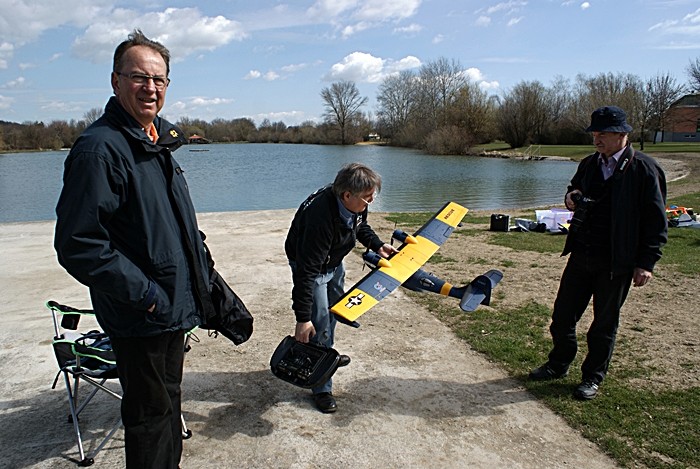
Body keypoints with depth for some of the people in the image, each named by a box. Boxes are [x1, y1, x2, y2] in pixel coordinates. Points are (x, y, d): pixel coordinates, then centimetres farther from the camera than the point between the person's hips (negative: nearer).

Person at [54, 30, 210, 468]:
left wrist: (198, 278, 14)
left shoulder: (158, 141, 9)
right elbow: (78, 246, -25)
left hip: (174, 307, 9)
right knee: (151, 415, 8)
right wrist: (145, 294, -22)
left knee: (169, 402, 25)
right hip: (141, 318, -9)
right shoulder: (100, 147, -20)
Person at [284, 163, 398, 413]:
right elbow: (306, 270, -40)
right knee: (319, 323, -7)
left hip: (334, 260, 8)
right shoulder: (320, 217, -43)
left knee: (333, 310, 24)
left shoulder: (355, 203, -19)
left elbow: (361, 225, 7)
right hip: (310, 265, -8)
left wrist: (377, 245, -10)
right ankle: (321, 388, 8)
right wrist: (303, 317, -38)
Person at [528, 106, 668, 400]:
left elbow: (656, 220, -8)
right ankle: (558, 364, 32)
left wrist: (646, 262, -12)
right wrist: (571, 197, 0)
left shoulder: (644, 169, -9)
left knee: (605, 322, 9)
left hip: (616, 262, -5)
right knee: (563, 313, 11)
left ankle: (593, 377, 26)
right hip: (581, 255, 6)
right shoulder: (589, 164, 8)